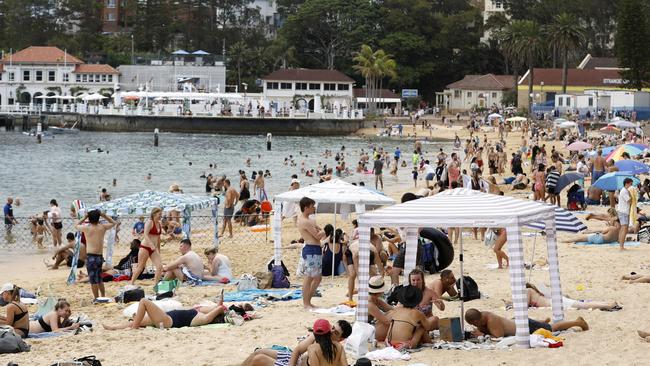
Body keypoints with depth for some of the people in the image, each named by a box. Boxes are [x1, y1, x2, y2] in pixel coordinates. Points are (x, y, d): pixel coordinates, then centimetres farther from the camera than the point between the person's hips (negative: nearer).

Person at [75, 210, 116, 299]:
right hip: (100, 256, 4)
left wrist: (84, 217, 17)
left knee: (93, 280, -1)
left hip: (91, 256, -4)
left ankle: (97, 298, -1)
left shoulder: (86, 228, -4)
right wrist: (104, 216, 15)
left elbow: (77, 225, 17)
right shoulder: (102, 227, 3)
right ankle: (103, 297, 28)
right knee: (99, 278, 21)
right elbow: (113, 223, 22)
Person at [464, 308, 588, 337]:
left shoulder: (492, 320, -34)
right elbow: (483, 330, 8)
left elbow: (499, 336, -38)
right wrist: (477, 332, -13)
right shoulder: (482, 315, -8)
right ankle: (544, 322, 68)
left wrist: (482, 335, -34)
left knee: (553, 328, 12)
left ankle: (578, 322, 29)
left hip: (527, 327, -8)